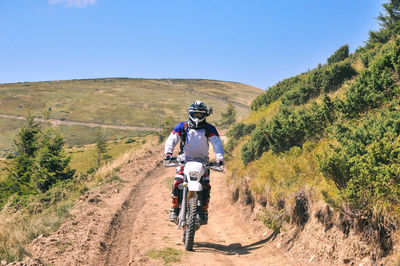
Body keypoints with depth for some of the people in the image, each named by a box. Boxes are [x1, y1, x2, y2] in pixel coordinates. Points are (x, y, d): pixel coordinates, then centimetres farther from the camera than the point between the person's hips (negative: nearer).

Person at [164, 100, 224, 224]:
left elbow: (217, 143, -4)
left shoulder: (210, 129, 3)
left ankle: (204, 212, 0)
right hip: (184, 160, 0)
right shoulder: (182, 127, 2)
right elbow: (171, 139, -4)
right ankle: (174, 209, -4)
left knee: (206, 186, -13)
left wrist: (220, 158, -20)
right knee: (177, 183, -18)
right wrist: (168, 153, -21)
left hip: (202, 162, 1)